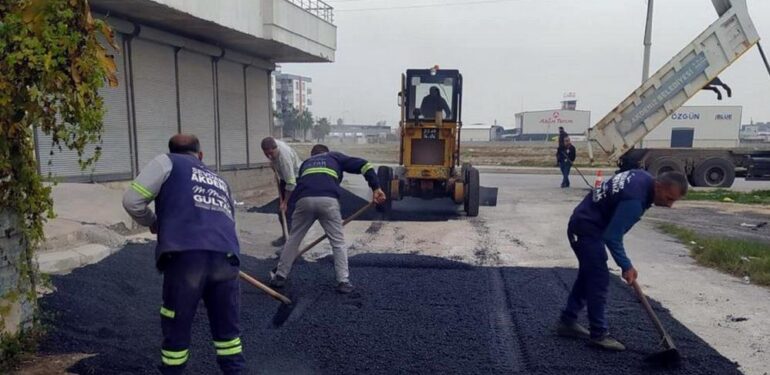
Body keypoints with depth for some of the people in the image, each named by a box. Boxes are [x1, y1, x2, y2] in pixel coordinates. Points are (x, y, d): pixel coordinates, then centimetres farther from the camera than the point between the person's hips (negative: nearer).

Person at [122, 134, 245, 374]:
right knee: (227, 325, 20)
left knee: (176, 328, 14)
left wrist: (153, 223, 27)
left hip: (186, 256, -4)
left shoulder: (167, 162, 18)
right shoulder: (219, 181, 32)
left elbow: (132, 201, 9)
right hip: (225, 257, 4)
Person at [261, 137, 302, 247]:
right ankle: (285, 236, 23)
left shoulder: (284, 156, -37)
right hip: (285, 177, 8)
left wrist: (285, 202, -28)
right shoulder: (271, 146, -16)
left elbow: (291, 183, -34)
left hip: (296, 179, -8)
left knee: (288, 209, -15)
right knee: (280, 209, 10)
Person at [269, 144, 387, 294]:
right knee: (338, 242, 14)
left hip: (304, 200, 2)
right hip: (328, 200, -2)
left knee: (294, 239, 21)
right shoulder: (335, 157, 30)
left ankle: (280, 276, 30)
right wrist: (376, 188, 13)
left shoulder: (306, 163, 38)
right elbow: (363, 165, 16)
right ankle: (343, 281, 12)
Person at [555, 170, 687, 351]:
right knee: (599, 280, -6)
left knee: (588, 275, 16)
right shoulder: (634, 199, -29)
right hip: (587, 229, -10)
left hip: (584, 223, 10)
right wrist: (626, 266, -16)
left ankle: (567, 321, 24)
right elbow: (612, 237, -24)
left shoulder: (643, 177, 0)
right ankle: (599, 334, 3)